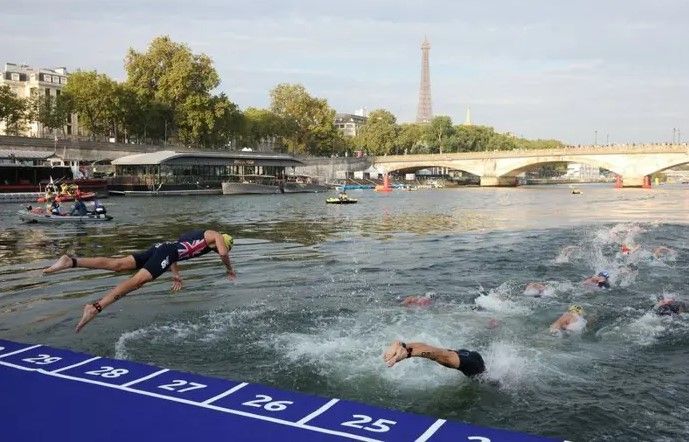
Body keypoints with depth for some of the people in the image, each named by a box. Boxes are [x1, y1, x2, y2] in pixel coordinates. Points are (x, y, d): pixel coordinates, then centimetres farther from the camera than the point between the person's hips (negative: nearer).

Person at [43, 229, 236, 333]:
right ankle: (96, 307, -41)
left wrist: (176, 274, 43)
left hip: (161, 246, 8)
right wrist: (229, 269, 15)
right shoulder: (216, 235, 15)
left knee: (116, 264, -5)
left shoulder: (196, 234, 39)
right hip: (168, 253, -8)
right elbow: (223, 253, -4)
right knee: (138, 280, -24)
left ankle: (71, 261, -19)